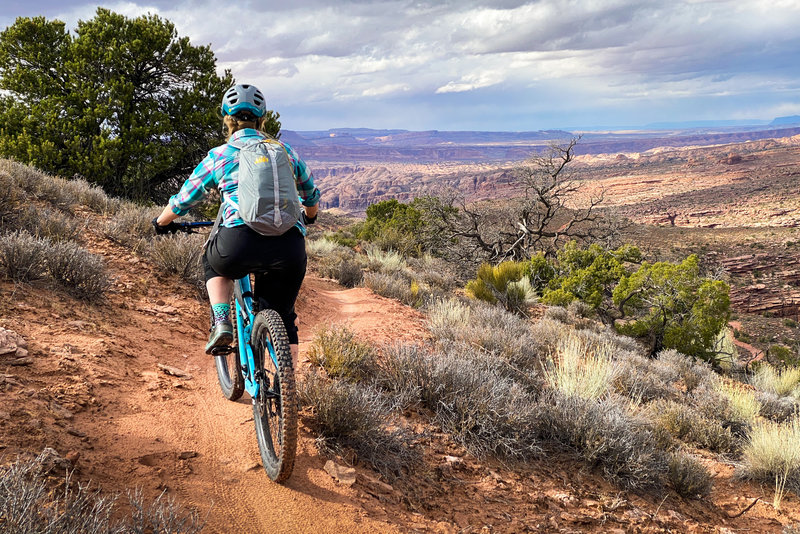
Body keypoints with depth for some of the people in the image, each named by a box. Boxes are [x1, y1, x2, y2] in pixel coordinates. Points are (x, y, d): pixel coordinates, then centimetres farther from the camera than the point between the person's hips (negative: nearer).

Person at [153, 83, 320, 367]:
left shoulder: (218, 156, 16)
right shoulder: (286, 152, 22)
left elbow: (182, 201, 28)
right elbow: (312, 196, 37)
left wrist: (161, 223, 48)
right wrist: (308, 218, 59)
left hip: (241, 242, -1)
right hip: (290, 247, 2)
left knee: (215, 263, 33)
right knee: (282, 316, 20)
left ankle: (221, 323, 16)